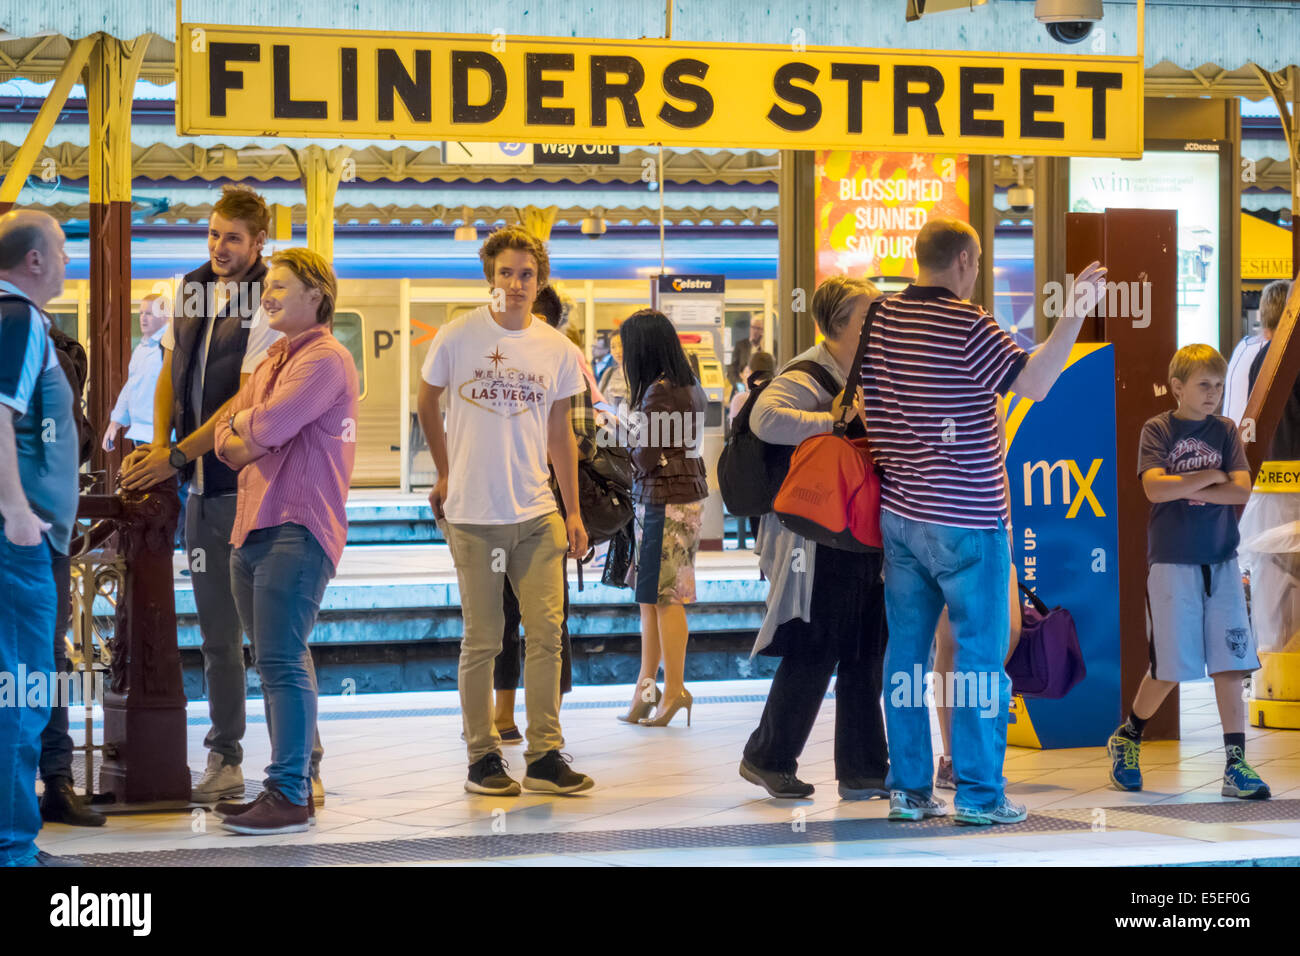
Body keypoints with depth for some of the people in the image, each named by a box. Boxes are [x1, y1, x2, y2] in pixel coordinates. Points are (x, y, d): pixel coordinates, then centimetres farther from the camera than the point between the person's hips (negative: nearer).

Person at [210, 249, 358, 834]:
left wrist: (243, 423, 2)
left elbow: (269, 424, -19)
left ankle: (290, 797, -14)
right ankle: (290, 783, 18)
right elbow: (226, 439, 17)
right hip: (255, 525, 10)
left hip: (297, 527, -10)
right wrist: (247, 439, -6)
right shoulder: (273, 362, 23)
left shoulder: (325, 359, -8)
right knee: (276, 663, 12)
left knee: (282, 661, -13)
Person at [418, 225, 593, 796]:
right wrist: (446, 474, 15)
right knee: (481, 642, 1)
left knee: (546, 635, 0)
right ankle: (482, 758, 10)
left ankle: (545, 755, 6)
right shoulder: (457, 338, -4)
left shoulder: (557, 349, 5)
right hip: (473, 515, -3)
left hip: (538, 514, 3)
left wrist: (572, 511, 12)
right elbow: (427, 404, 12)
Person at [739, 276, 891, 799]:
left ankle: (863, 770, 15)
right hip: (823, 544, -8)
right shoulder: (806, 378, -12)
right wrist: (836, 421, -28)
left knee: (865, 658, 9)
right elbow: (765, 418, -33)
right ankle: (768, 757, 12)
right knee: (814, 654, -3)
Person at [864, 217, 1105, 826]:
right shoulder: (965, 325, -15)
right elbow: (1035, 383, -23)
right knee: (980, 654, 1)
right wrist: (1074, 313, -17)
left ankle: (909, 788, 11)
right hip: (965, 520, -6)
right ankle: (978, 794, 1)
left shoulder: (881, 320, 6)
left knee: (906, 650, 9)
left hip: (898, 513, 6)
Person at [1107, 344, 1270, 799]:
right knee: (1170, 667, -1)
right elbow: (1155, 488, -16)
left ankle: (1236, 764, -2)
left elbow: (1241, 490, -5)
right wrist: (1211, 477, -9)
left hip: (1221, 561, 3)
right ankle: (1127, 738, 23)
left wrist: (1183, 489, -11)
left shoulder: (1225, 431, 7)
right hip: (1172, 562, -3)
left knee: (1230, 666, -3)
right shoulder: (1158, 430, -1)